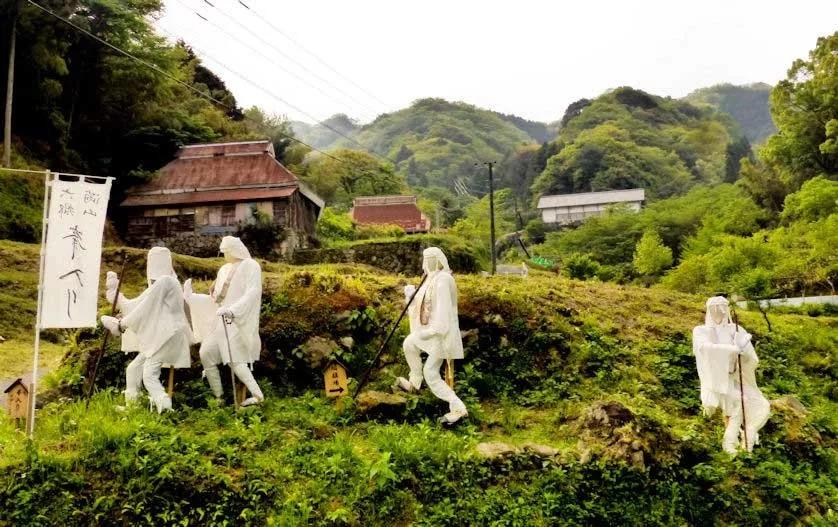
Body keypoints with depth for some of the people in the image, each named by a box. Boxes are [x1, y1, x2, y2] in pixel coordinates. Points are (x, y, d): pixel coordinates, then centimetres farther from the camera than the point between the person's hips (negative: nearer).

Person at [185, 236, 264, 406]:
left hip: (239, 320, -8)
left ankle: (257, 394, -18)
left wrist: (232, 310, -34)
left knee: (234, 359, -18)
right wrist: (191, 296, 17)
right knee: (206, 352, 6)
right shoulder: (224, 269, 16)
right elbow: (217, 298, 21)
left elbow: (252, 293, -23)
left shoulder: (251, 266, -8)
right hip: (223, 320, 8)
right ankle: (218, 394, 15)